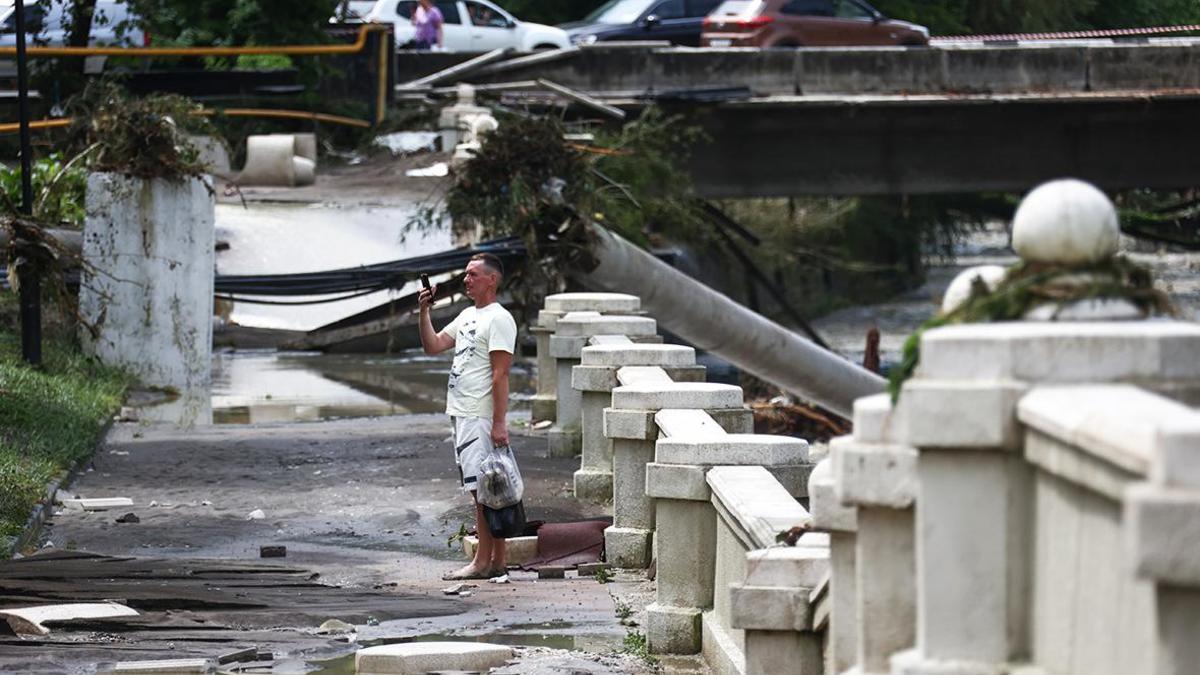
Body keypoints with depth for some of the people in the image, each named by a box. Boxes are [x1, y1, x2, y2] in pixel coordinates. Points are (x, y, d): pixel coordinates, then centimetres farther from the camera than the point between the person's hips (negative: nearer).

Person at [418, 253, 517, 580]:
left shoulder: (499, 319, -11)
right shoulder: (467, 316, 18)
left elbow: (500, 376, -17)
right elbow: (432, 346, 20)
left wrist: (499, 423, -21)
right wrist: (424, 311, 7)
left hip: (481, 418, -10)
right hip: (463, 415, 10)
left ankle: (483, 562, -8)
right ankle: (498, 560, 13)